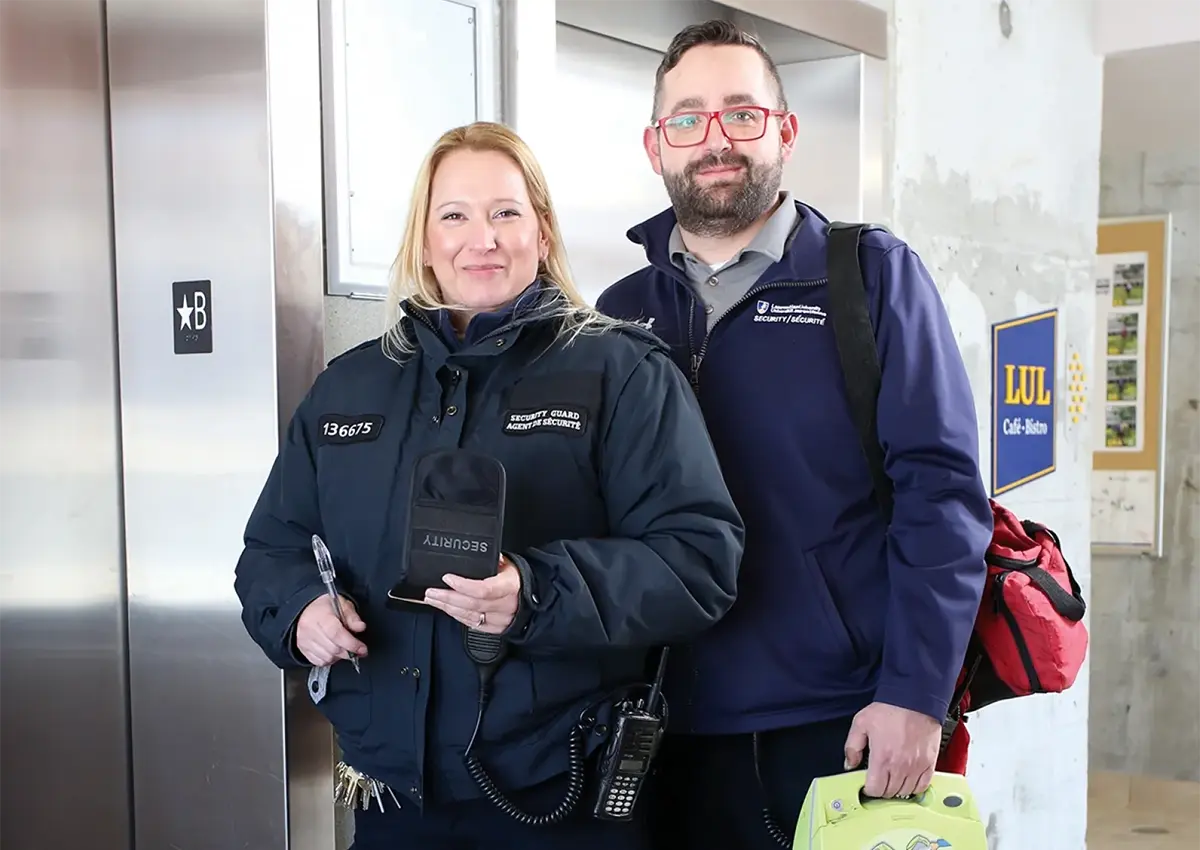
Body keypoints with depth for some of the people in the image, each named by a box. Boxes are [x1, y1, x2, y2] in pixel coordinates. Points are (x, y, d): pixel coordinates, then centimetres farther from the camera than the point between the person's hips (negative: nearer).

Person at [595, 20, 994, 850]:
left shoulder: (874, 273, -2)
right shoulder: (621, 312, 8)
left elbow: (941, 488, -8)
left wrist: (915, 692, -13)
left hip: (849, 723, -3)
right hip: (676, 734, 3)